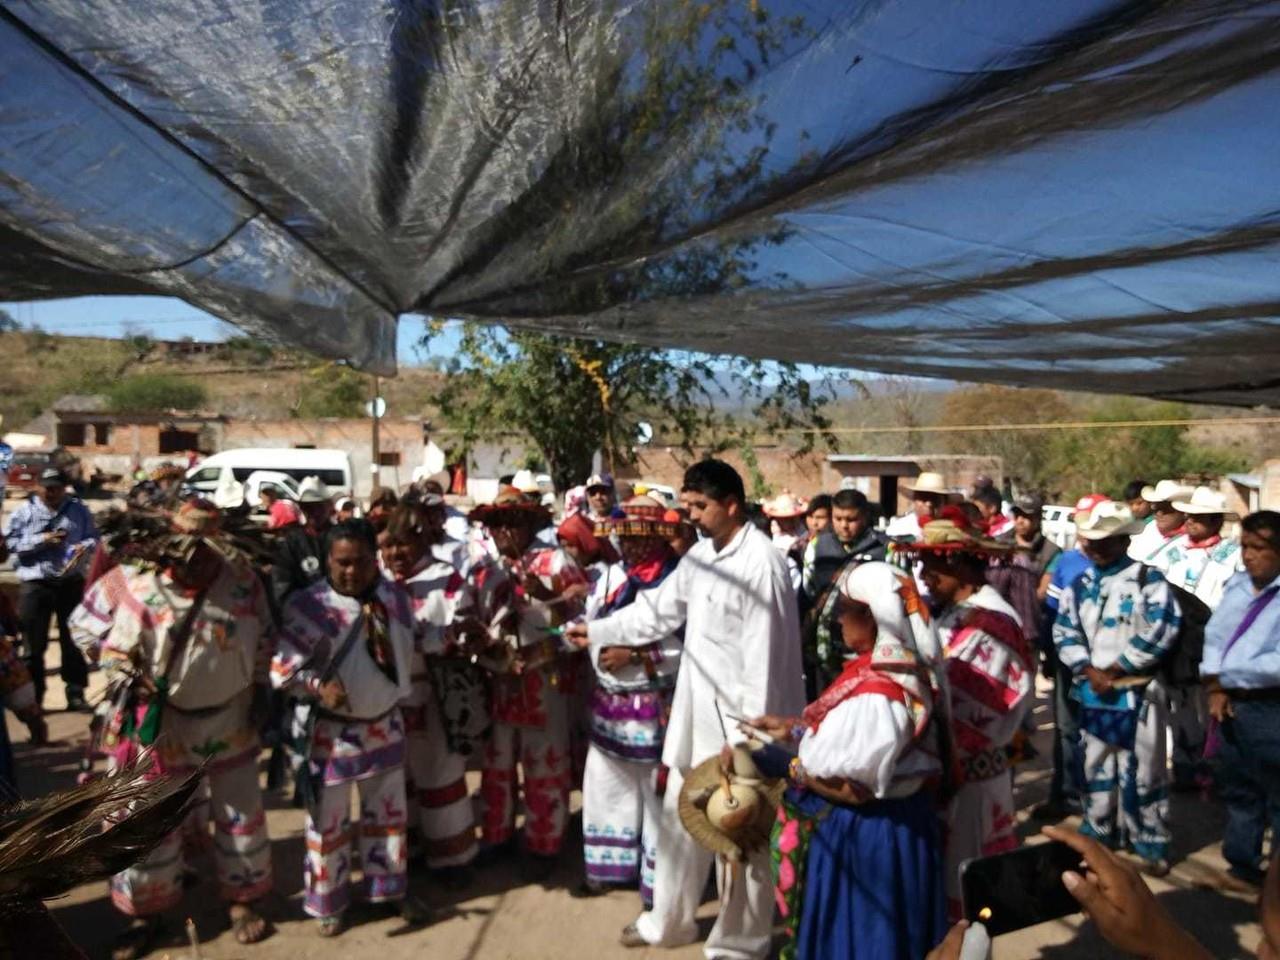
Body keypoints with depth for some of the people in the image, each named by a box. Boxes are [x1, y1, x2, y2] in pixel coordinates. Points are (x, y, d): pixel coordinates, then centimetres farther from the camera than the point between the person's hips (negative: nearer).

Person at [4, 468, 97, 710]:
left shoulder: (79, 509, 6)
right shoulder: (24, 511, 2)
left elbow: (93, 536, 5)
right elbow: (11, 543, -3)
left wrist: (86, 546, -16)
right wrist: (42, 540, -14)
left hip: (71, 582, 1)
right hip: (35, 584, -1)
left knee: (73, 640, 9)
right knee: (34, 644, 5)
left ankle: (76, 693, 18)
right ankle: (32, 696, 16)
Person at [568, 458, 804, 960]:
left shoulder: (762, 564, -21)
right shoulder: (701, 553, 6)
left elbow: (764, 655, -21)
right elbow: (659, 608, 16)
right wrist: (596, 631, 16)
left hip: (741, 717, -8)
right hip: (697, 710, 8)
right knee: (681, 818, 21)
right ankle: (668, 920, 41)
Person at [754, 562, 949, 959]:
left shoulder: (875, 694, -31)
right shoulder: (897, 669, -1)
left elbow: (851, 788, -28)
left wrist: (795, 768, -13)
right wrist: (793, 726, 7)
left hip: (860, 836, -9)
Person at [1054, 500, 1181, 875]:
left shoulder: (1148, 579, -6)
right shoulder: (1079, 584, 8)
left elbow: (1160, 631, -16)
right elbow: (1064, 631, 6)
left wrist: (1117, 668, -14)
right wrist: (1089, 671, -8)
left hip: (1139, 691, -5)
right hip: (1092, 689, 5)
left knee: (1143, 769, 3)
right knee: (1096, 766, 15)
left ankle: (1152, 844, 18)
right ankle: (1098, 834, 30)